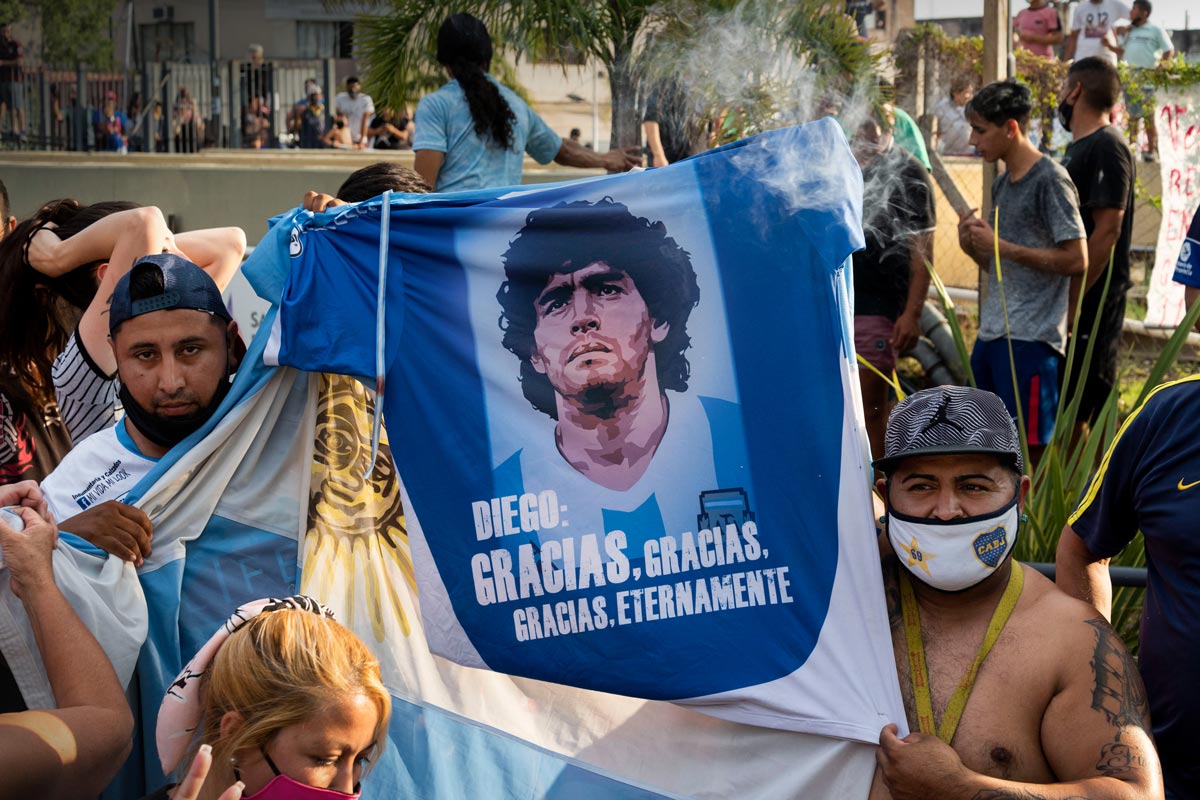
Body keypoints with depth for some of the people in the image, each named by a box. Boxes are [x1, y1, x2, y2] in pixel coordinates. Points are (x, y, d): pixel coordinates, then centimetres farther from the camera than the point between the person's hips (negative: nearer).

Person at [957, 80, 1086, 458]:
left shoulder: (1050, 180, -9)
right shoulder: (1002, 185, 16)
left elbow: (1076, 260, -16)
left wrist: (1001, 246, -14)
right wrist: (974, 247, 1)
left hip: (1029, 340, -9)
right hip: (990, 336, 9)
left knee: (1029, 451, -5)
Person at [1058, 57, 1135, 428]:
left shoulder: (1106, 148, -14)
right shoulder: (1078, 147, 16)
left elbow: (1106, 232, -21)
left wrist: (1072, 301, -22)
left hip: (1091, 300, -9)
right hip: (1071, 298, 9)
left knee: (1078, 410, -7)